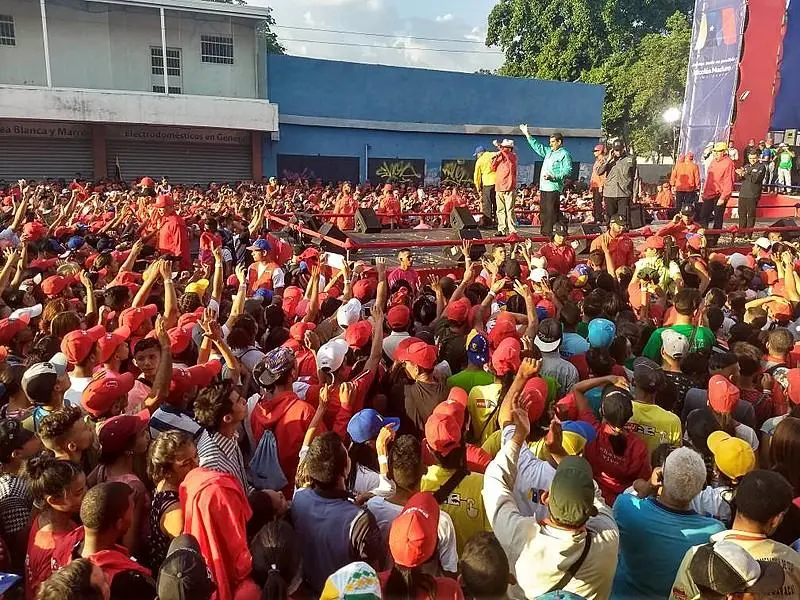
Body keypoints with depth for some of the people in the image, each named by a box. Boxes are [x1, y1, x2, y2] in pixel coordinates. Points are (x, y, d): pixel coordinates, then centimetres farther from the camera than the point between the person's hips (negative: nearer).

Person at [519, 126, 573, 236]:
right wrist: (527, 135, 30)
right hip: (544, 188, 9)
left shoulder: (564, 154, -5)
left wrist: (553, 177, -23)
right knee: (543, 213, 11)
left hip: (554, 188, -9)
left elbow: (568, 171, -14)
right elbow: (537, 146, 31)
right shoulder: (549, 152, 20)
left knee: (552, 213, -11)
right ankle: (545, 233, 19)